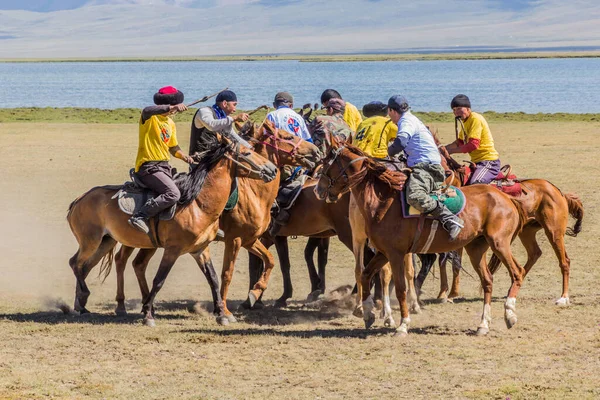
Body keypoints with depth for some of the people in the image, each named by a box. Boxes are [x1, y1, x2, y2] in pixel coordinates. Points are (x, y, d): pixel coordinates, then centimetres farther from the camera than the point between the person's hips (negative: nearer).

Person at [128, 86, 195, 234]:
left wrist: (184, 156, 4)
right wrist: (172, 107, -43)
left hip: (164, 166, 9)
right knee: (173, 193, -26)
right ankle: (140, 216, -26)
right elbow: (147, 110, -34)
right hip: (148, 166, -9)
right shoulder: (150, 117, -9)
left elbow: (173, 147, 25)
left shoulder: (170, 124, 18)